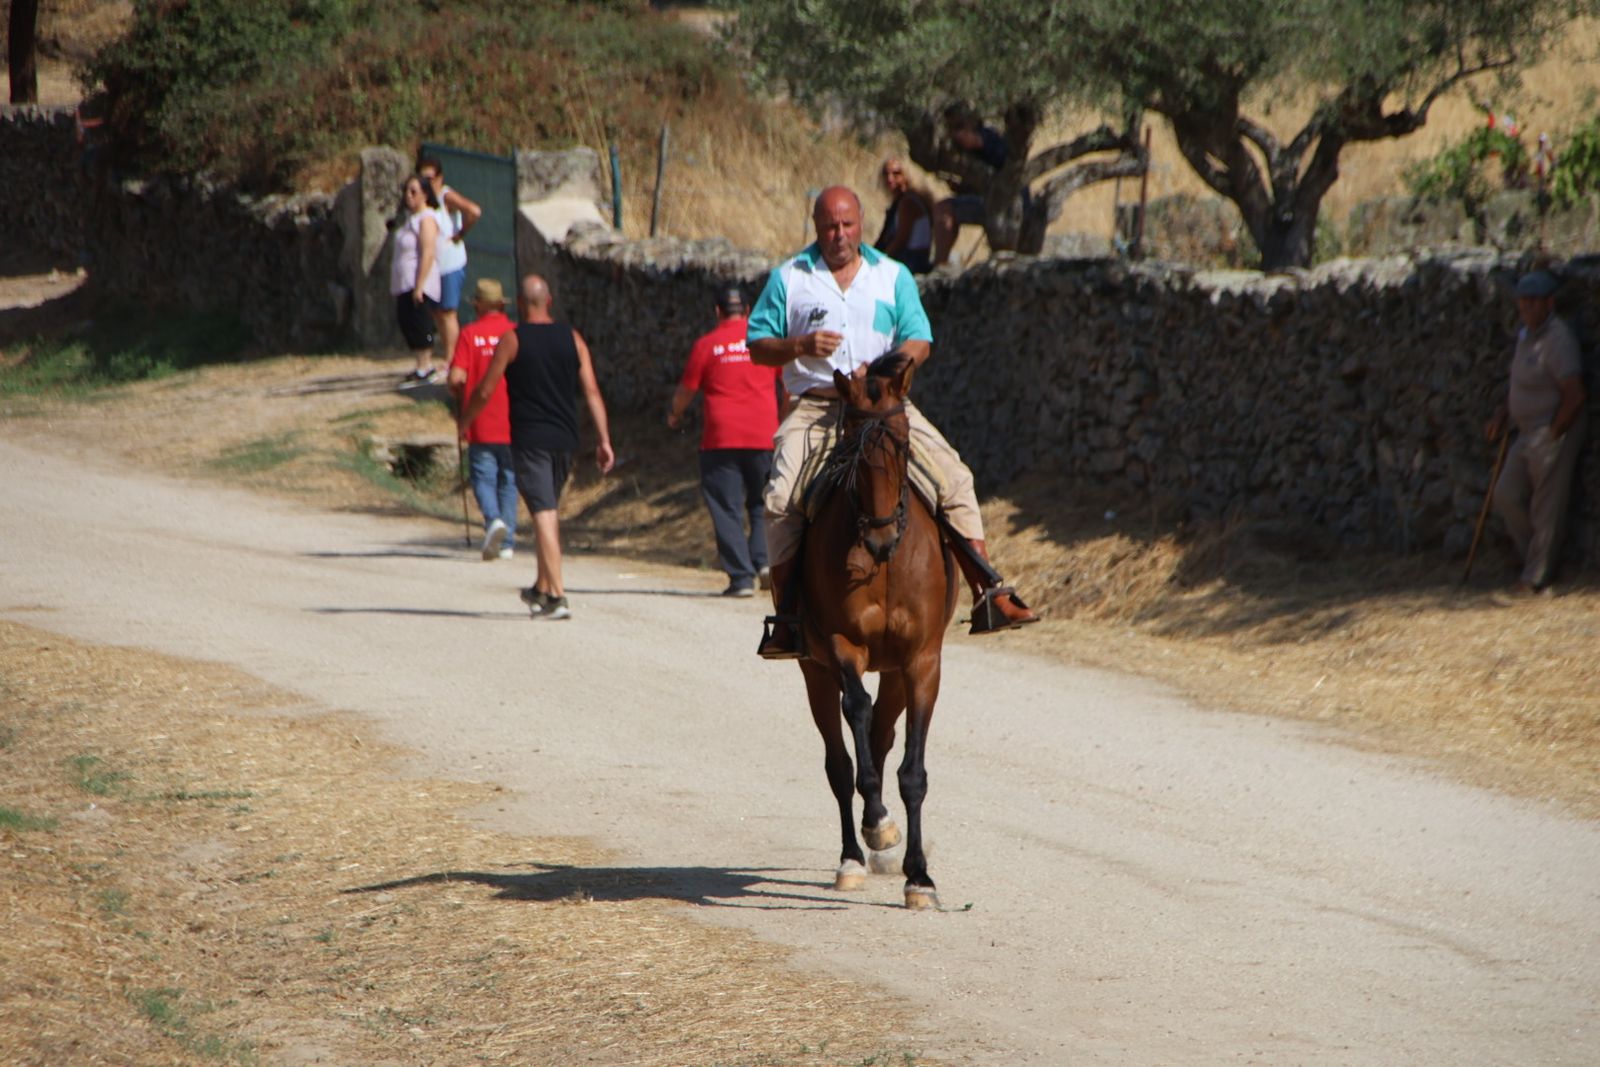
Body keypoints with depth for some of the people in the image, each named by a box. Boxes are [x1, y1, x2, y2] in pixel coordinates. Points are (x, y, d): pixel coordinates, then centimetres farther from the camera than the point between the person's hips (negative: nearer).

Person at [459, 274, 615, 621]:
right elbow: (592, 391, 1)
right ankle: (542, 588, 30)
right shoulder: (572, 339, 6)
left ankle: (557, 596, -17)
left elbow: (485, 391, -3)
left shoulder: (513, 340, -5)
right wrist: (604, 440, 1)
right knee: (549, 511, 20)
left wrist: (463, 423, 14)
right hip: (565, 439, 5)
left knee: (544, 514, -8)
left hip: (529, 440, -5)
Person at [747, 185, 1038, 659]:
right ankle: (785, 615, -15)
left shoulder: (893, 276, 11)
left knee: (954, 477, -14)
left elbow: (919, 342, 5)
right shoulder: (788, 278, 8)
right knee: (782, 498, -23)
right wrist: (800, 346, -14)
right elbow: (757, 347, 7)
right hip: (814, 407, -1)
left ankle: (988, 597, -10)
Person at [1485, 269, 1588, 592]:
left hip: (1554, 434, -10)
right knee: (1507, 496, 8)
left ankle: (1537, 575, 7)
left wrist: (1554, 434, -15)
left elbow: (1575, 395, -23)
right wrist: (1501, 415, 13)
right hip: (1528, 433, 10)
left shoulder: (1557, 339, -19)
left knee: (1547, 506, -2)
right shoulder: (1525, 335, 11)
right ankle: (1534, 557, 22)